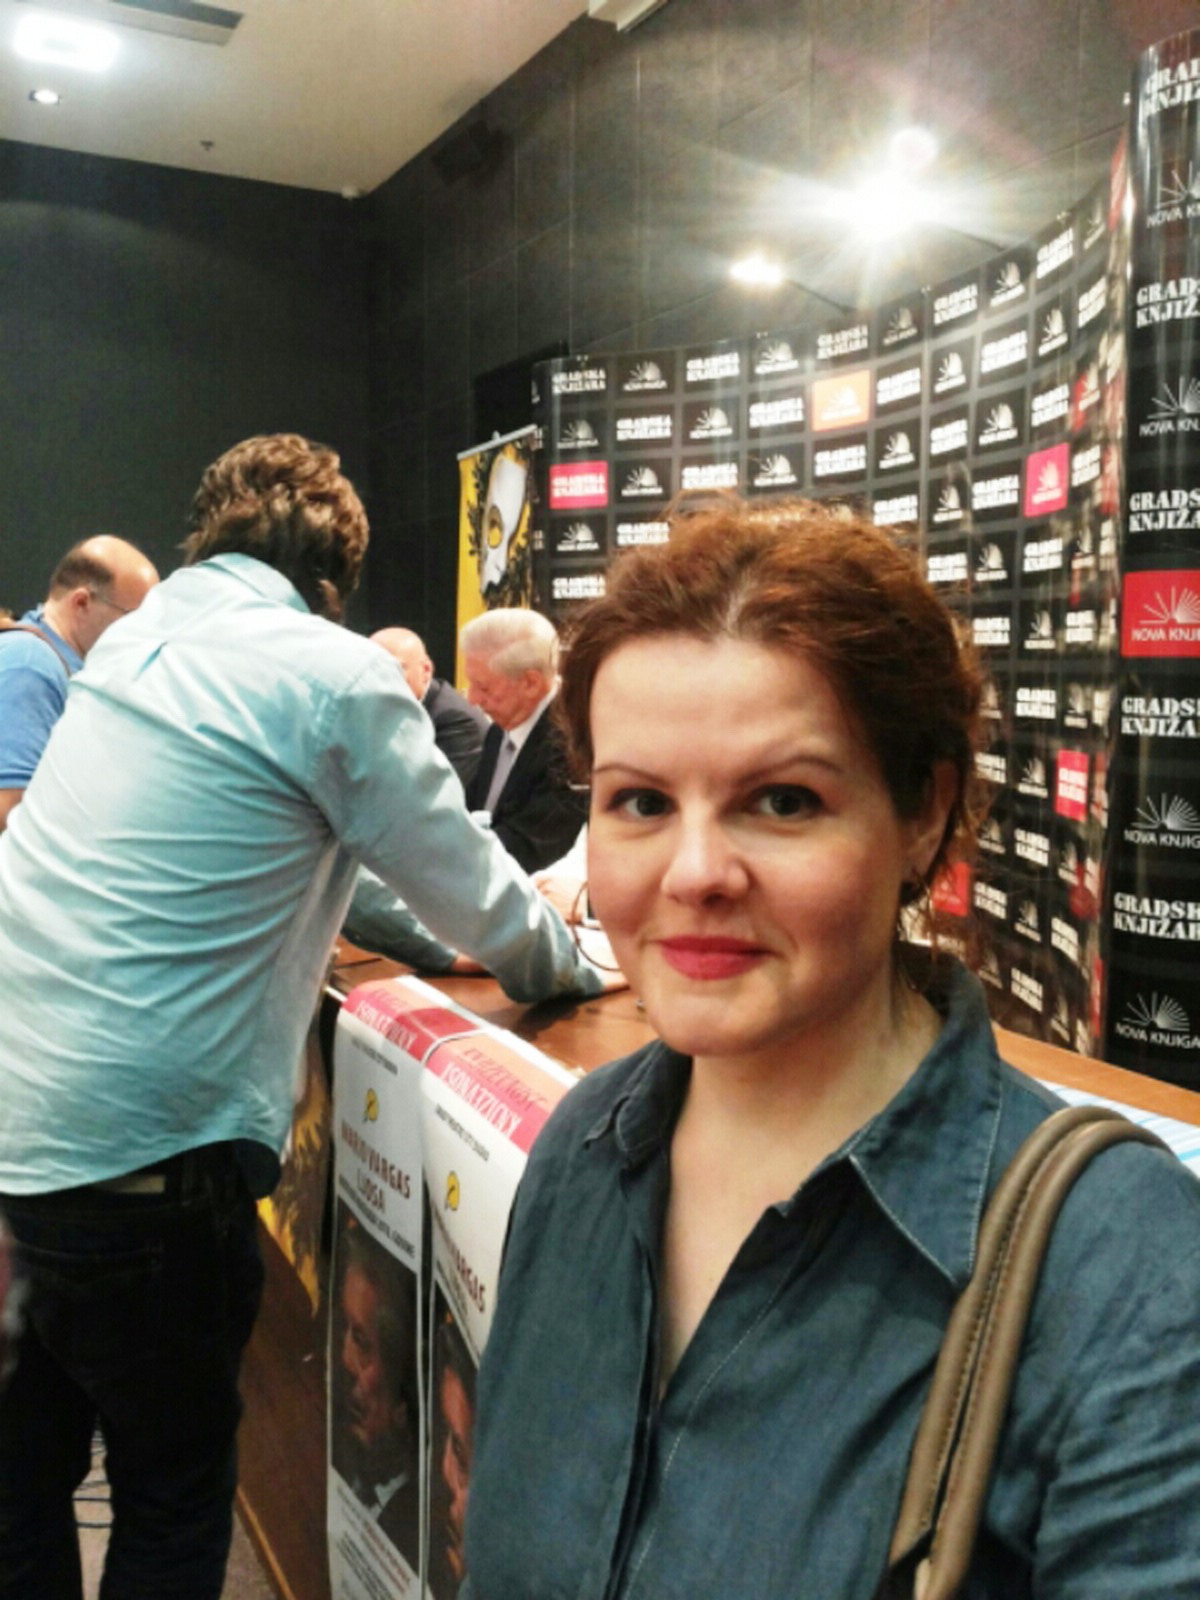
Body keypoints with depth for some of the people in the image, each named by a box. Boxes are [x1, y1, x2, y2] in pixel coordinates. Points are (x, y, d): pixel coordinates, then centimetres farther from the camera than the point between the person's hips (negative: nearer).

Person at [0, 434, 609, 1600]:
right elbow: (468, 884, -3)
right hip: (132, 1150, -7)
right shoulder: (334, 678, -12)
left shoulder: (134, 637, 11)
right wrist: (563, 965, 19)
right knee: (173, 1497, 14)